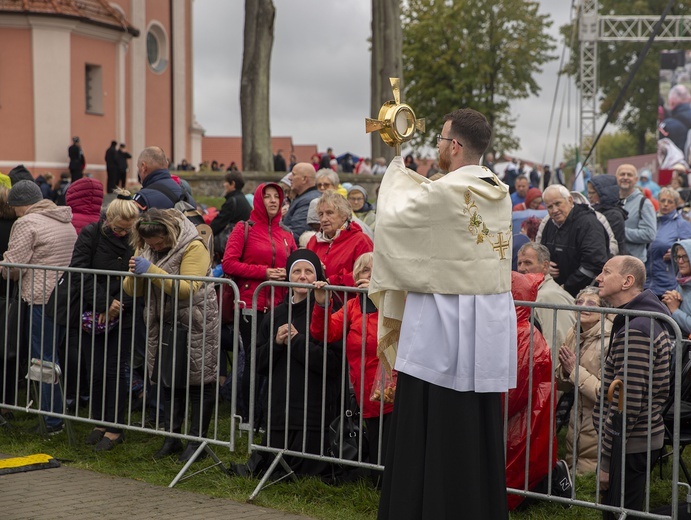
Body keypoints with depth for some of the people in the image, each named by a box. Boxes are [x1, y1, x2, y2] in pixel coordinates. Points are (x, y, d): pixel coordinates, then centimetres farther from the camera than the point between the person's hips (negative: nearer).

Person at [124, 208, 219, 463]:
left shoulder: (194, 248, -16)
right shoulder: (145, 249, 6)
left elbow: (187, 289, -25)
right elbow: (132, 291, 6)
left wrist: (151, 271, -29)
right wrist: (134, 273, -17)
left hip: (195, 324, -7)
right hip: (164, 324, 7)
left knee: (198, 383, -2)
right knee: (168, 380, 11)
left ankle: (196, 441, 6)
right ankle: (172, 437, 20)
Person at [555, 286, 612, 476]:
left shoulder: (609, 341, -19)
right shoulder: (574, 334, 3)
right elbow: (562, 385, 9)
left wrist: (576, 369, -21)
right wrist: (564, 369, -12)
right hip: (577, 421, 7)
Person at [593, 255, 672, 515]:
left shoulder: (633, 332, -21)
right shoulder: (648, 319, 11)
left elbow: (628, 403, -24)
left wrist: (606, 460, -18)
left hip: (631, 445, -10)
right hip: (644, 438, 10)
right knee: (630, 510, 16)